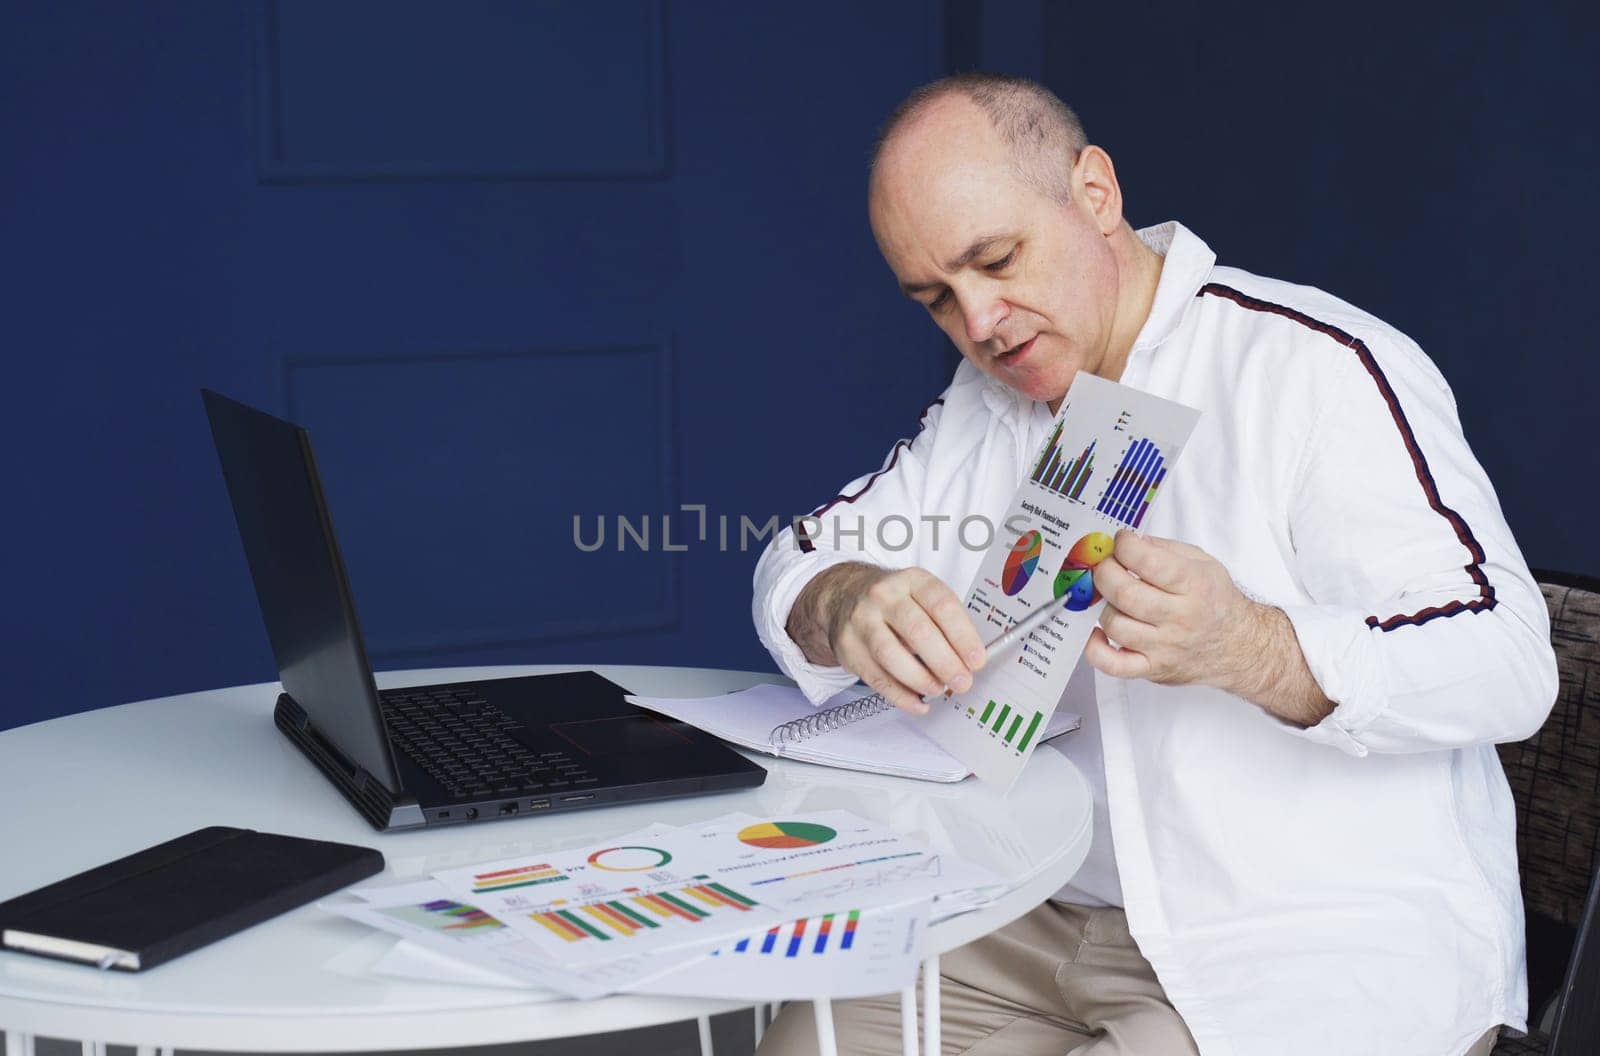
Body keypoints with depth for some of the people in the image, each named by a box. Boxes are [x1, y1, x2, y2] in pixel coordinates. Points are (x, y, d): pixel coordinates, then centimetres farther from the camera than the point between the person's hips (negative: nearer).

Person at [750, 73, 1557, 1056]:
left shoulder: (1319, 367, -12)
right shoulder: (993, 402, 11)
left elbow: (1508, 662, -20)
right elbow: (798, 560, 7)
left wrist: (1245, 648, -37)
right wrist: (845, 608, -19)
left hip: (1339, 955, -6)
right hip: (1065, 926, 6)